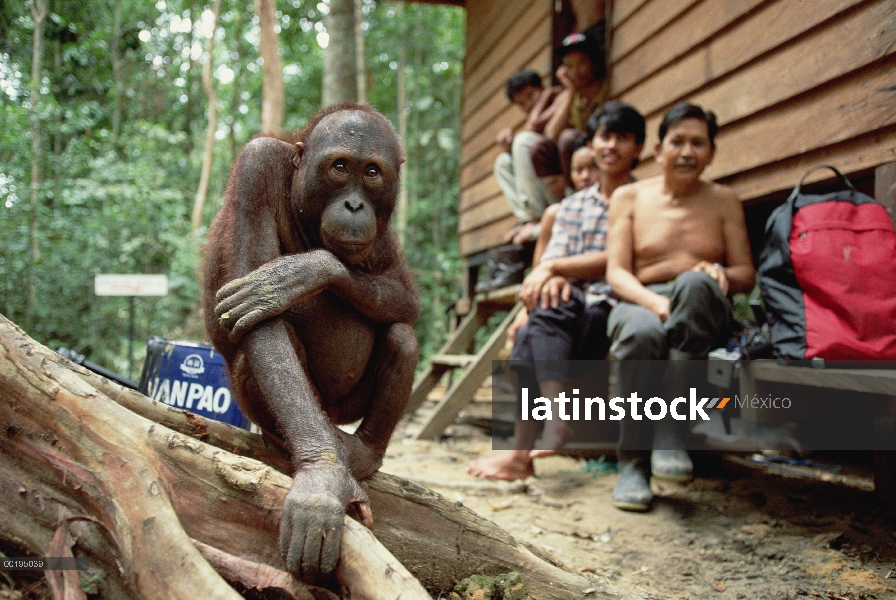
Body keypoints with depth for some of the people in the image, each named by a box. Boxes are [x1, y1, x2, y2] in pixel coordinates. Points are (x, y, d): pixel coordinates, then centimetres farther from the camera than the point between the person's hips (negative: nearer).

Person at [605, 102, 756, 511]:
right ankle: (633, 462, -26)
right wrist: (655, 302, -20)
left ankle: (669, 426, -34)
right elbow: (616, 272, 1)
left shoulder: (723, 200, 15)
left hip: (704, 315, 1)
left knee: (695, 283, -37)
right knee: (641, 334, -40)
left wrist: (720, 274, -15)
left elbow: (747, 274, 11)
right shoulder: (629, 197, 11)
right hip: (640, 303, 0)